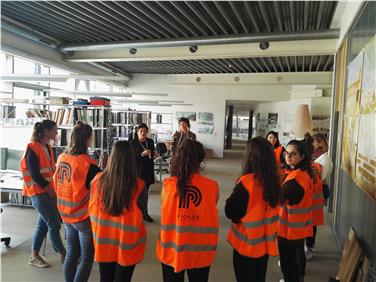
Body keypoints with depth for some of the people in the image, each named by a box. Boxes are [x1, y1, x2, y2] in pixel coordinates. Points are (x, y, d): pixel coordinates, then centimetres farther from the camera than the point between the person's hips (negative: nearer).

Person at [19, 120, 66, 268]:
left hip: (48, 191, 8)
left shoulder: (47, 147, 10)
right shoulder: (33, 149, -16)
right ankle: (63, 254, 13)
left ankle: (34, 256, 26)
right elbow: (34, 175, -19)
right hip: (39, 192, -8)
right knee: (54, 224, -1)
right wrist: (49, 189, -14)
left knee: (43, 224, 14)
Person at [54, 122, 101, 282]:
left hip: (66, 214, 7)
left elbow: (57, 185, 10)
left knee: (71, 254, 19)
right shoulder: (87, 164, -22)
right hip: (84, 216, -6)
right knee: (87, 258, 8)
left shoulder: (62, 158, -2)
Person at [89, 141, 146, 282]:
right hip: (127, 244, -2)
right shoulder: (138, 185, -22)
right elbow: (141, 214, -5)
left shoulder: (98, 179, -15)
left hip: (103, 240, 3)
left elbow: (92, 208, 1)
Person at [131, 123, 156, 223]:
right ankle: (144, 213, 8)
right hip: (138, 170, -5)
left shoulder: (150, 141, 8)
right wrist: (142, 154, -20)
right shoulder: (133, 142, -6)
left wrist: (153, 153, -2)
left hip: (148, 170, 5)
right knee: (143, 193, -4)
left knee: (144, 191, 12)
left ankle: (142, 212, 24)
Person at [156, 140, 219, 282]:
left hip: (172, 250, 0)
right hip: (200, 252, 0)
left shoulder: (168, 185, -13)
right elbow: (211, 212, 1)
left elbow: (163, 209, 2)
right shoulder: (212, 187, -12)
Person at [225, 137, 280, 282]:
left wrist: (231, 199, 0)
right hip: (265, 242, 6)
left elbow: (230, 212, -16)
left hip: (247, 243, -5)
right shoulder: (274, 180, -5)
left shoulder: (247, 181, -23)